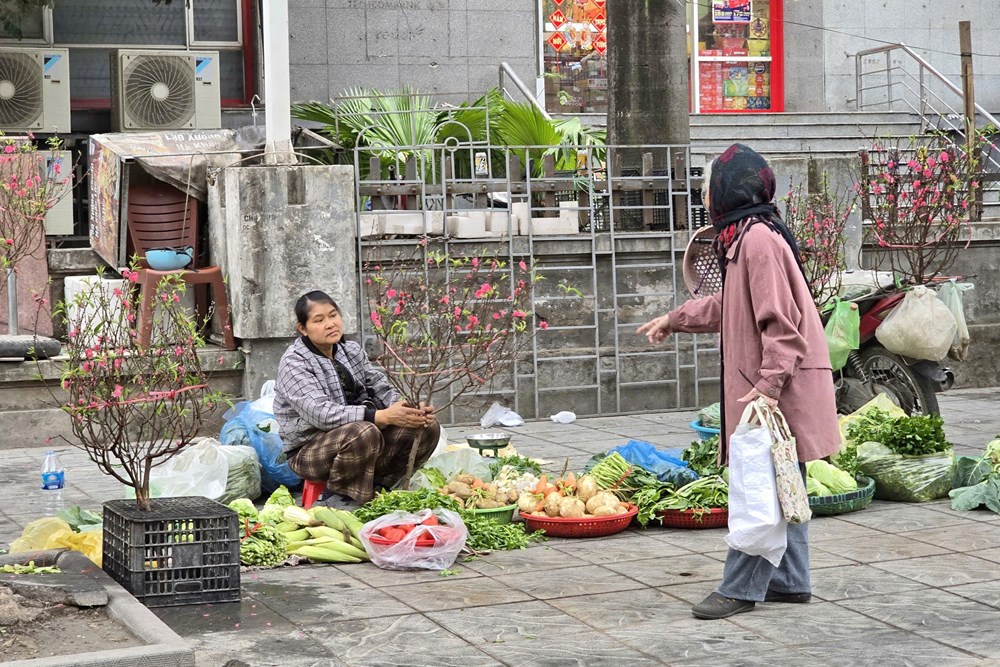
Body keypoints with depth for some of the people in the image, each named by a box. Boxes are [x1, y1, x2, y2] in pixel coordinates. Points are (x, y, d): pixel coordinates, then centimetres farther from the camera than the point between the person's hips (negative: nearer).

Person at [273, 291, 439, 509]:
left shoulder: (352, 350, 9)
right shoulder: (294, 362, -14)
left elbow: (382, 388, 4)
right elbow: (320, 413, -28)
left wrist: (411, 409, -20)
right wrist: (381, 416, -36)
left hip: (362, 440, 7)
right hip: (309, 452, -7)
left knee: (427, 428, -7)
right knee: (363, 432, -37)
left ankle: (376, 486, 4)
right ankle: (340, 496, -13)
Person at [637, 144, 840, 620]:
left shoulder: (759, 239, -17)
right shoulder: (744, 237, 15)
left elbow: (780, 322, -22)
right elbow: (727, 306, 31)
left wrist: (769, 385, -26)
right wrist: (673, 321, 41)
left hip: (780, 385, -10)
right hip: (768, 383, 10)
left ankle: (741, 589, -2)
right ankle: (790, 581, 21)